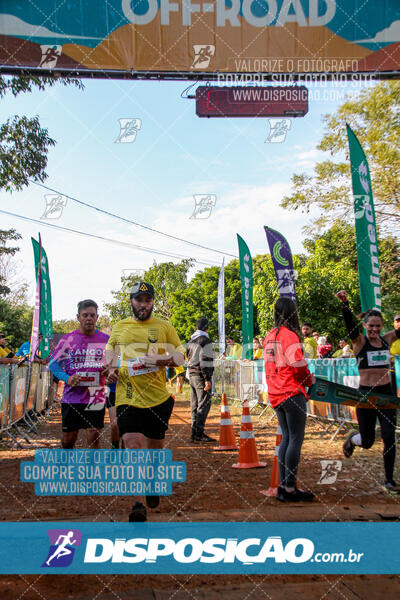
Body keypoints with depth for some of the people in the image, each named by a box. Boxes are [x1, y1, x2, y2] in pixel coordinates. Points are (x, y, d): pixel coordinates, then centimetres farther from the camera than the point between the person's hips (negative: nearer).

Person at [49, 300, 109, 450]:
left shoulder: (105, 339, 5)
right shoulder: (68, 339, 2)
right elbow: (53, 363, 6)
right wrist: (67, 378, -10)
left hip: (96, 397, 0)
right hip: (72, 396, 1)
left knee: (94, 436, -6)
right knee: (68, 439, 11)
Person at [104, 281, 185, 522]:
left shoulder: (164, 327, 5)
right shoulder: (119, 327, 10)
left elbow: (180, 355, 8)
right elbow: (110, 353, 23)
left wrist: (166, 360, -12)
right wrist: (111, 371, 4)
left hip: (158, 396, 0)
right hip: (127, 396, 0)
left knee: (155, 446, 13)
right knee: (133, 446, -13)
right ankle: (139, 504, -6)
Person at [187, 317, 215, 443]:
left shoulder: (191, 341, 16)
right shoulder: (205, 341, -12)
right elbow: (205, 361, -18)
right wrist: (207, 379, -18)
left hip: (191, 375, 9)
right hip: (201, 376, -9)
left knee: (195, 405, 12)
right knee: (204, 404, -7)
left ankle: (195, 432, 15)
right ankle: (198, 433, -10)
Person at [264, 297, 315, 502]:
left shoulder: (269, 336, 13)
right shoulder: (289, 335, -13)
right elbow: (299, 366, -17)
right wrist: (310, 380, 3)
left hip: (275, 394, 8)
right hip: (292, 393, -8)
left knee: (286, 438, 13)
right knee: (296, 439, -4)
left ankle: (283, 486, 15)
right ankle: (290, 489, -1)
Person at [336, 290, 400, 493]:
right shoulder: (359, 341, -8)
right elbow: (350, 324, -24)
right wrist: (345, 304, -40)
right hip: (366, 395, -3)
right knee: (367, 441, 7)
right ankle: (352, 438, 43)